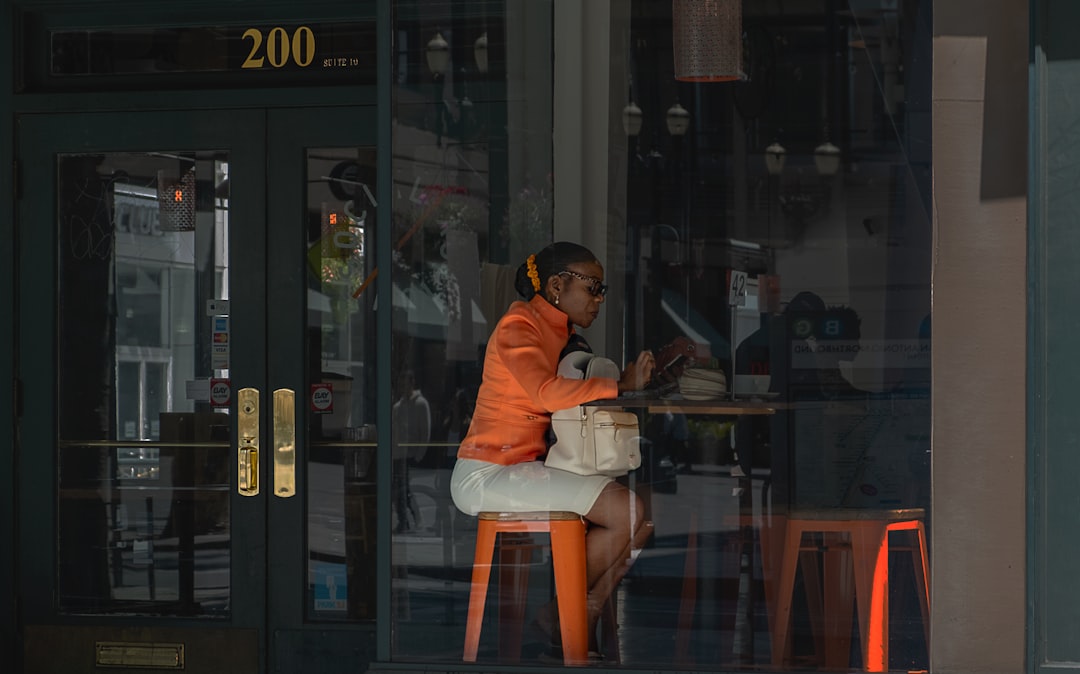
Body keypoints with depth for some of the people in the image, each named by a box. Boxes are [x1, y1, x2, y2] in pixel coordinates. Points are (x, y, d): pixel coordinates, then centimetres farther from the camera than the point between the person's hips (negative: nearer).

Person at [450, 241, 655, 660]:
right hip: (487, 474, -9)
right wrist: (622, 385, -21)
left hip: (526, 468, 9)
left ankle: (585, 627, 0)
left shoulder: (562, 334, 19)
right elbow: (546, 392, -26)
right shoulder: (518, 325, -10)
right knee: (629, 512, -19)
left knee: (643, 512, -1)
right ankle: (558, 612, -3)